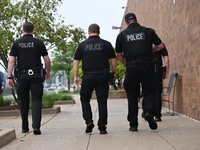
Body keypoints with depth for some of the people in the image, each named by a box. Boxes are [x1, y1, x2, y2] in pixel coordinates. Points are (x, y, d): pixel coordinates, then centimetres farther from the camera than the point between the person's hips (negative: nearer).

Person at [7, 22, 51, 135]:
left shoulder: (16, 43, 5)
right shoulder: (39, 42, 2)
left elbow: (11, 61, -2)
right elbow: (47, 60, 1)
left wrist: (9, 77, -2)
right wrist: (48, 72, 17)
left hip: (22, 76, 2)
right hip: (36, 75, -2)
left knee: (24, 102, 12)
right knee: (36, 101, -2)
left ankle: (25, 128, 19)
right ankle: (36, 126, -16)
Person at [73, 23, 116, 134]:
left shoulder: (82, 45, 6)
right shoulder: (106, 44, 6)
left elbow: (75, 62, 6)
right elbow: (113, 61, 5)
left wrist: (76, 76, 13)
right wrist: (113, 73, 16)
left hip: (88, 76, 0)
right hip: (103, 76, 0)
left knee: (85, 99, 15)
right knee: (102, 101, 4)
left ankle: (89, 121, 0)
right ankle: (102, 127, 3)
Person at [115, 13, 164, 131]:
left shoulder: (122, 35, 7)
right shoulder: (148, 31, 6)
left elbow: (118, 54, 10)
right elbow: (161, 45, 9)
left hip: (131, 68, 1)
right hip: (146, 66, -1)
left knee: (132, 96, 7)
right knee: (149, 91, 11)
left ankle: (133, 124, 7)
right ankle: (149, 112, -15)